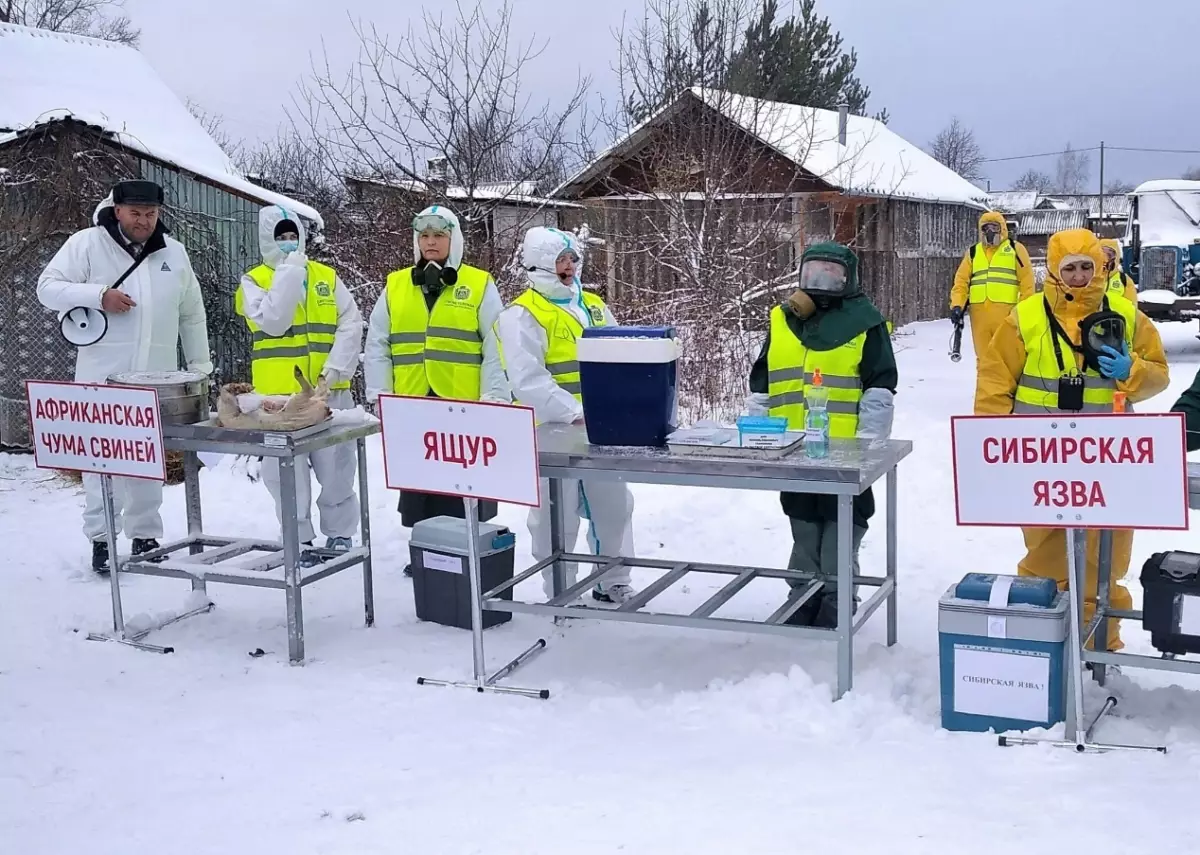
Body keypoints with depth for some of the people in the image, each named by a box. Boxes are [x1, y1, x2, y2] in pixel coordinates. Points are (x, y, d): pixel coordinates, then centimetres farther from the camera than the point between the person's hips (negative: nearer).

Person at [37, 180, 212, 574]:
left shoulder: (173, 252, 11)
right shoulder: (87, 243, -2)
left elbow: (192, 315, 17)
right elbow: (48, 287, -4)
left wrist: (200, 366, 16)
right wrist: (98, 295, -18)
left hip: (157, 378, 3)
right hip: (103, 376, -3)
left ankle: (145, 535, 18)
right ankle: (100, 538, 9)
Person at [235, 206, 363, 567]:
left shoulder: (326, 276, 10)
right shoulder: (254, 280, 1)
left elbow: (351, 323, 2)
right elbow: (273, 322, -17)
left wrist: (337, 368, -10)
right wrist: (289, 272, -14)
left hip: (329, 391, 2)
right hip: (280, 394, -2)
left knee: (337, 469, 8)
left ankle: (340, 534, 22)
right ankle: (299, 541, 13)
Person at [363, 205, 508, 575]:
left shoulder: (479, 285, 3)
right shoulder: (395, 286, 11)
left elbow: (497, 348, -1)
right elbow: (376, 346, 12)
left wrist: (494, 398, -8)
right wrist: (379, 395, 4)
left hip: (465, 409, -3)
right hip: (410, 408, 3)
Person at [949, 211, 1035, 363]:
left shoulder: (1015, 249, 7)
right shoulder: (973, 252, 18)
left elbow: (1027, 280, 2)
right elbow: (961, 281, 10)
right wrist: (957, 305, -5)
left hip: (1007, 312, -4)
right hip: (979, 312, 4)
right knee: (983, 357, 8)